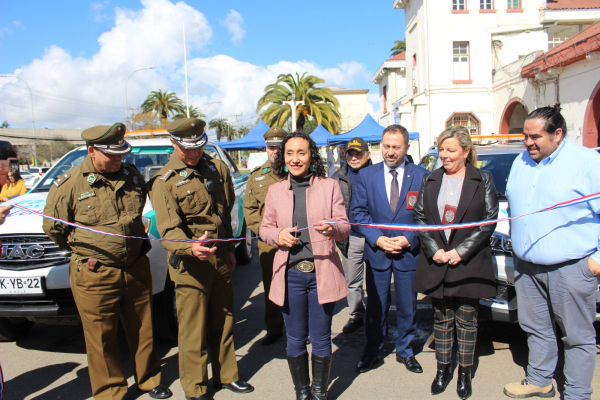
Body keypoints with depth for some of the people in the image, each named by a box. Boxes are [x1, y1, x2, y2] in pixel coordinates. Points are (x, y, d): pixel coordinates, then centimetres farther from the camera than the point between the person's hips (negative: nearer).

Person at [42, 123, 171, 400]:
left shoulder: (132, 176, 3)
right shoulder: (69, 184, -10)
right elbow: (52, 227, 0)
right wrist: (83, 251, 3)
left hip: (136, 269, 4)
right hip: (95, 276, -4)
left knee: (143, 329, 16)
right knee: (101, 338, 7)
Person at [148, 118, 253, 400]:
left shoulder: (217, 168, 7)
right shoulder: (165, 181, -10)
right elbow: (168, 229, -20)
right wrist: (191, 248, -39)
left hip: (220, 257, 5)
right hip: (190, 262, -5)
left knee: (223, 322, 16)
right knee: (193, 330, 2)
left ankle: (225, 375, 34)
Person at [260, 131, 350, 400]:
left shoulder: (329, 186, 1)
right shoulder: (275, 190, 5)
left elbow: (345, 227, 0)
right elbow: (265, 228, 10)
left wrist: (333, 228, -23)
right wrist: (278, 236, -12)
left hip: (322, 273, -1)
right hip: (290, 274, 1)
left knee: (321, 339, 10)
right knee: (295, 340, 12)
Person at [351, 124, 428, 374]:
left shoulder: (421, 176, -3)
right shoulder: (366, 175, 1)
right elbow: (358, 211, -1)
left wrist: (408, 239, -14)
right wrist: (378, 239, -13)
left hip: (409, 252, 0)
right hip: (376, 252, 1)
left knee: (407, 306, 12)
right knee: (376, 306, 12)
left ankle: (405, 351, 32)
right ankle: (372, 351, 29)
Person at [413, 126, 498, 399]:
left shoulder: (483, 180, 0)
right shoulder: (430, 180, 7)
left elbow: (490, 219, -5)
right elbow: (419, 216, 5)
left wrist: (461, 251, -12)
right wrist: (434, 250, -8)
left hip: (469, 262, -2)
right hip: (436, 262, 2)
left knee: (466, 318, 8)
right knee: (441, 318, 11)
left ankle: (465, 372, 22)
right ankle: (443, 369, 24)